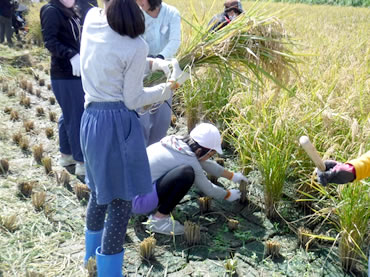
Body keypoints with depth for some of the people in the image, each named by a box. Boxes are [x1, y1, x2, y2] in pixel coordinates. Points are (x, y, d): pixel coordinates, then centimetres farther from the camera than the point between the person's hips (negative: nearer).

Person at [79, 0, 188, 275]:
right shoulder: (136, 46, -16)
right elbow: (132, 100, -10)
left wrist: (153, 63, 6)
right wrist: (169, 87, 1)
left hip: (91, 119, 8)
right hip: (117, 123, -8)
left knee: (100, 192, 24)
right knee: (120, 201, 5)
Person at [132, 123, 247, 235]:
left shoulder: (178, 143, 6)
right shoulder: (189, 160, -17)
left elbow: (205, 164, 21)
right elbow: (208, 189, -2)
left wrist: (232, 176, 31)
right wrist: (228, 195, 17)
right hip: (137, 201, -9)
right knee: (187, 172, -24)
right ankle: (159, 219, -10)